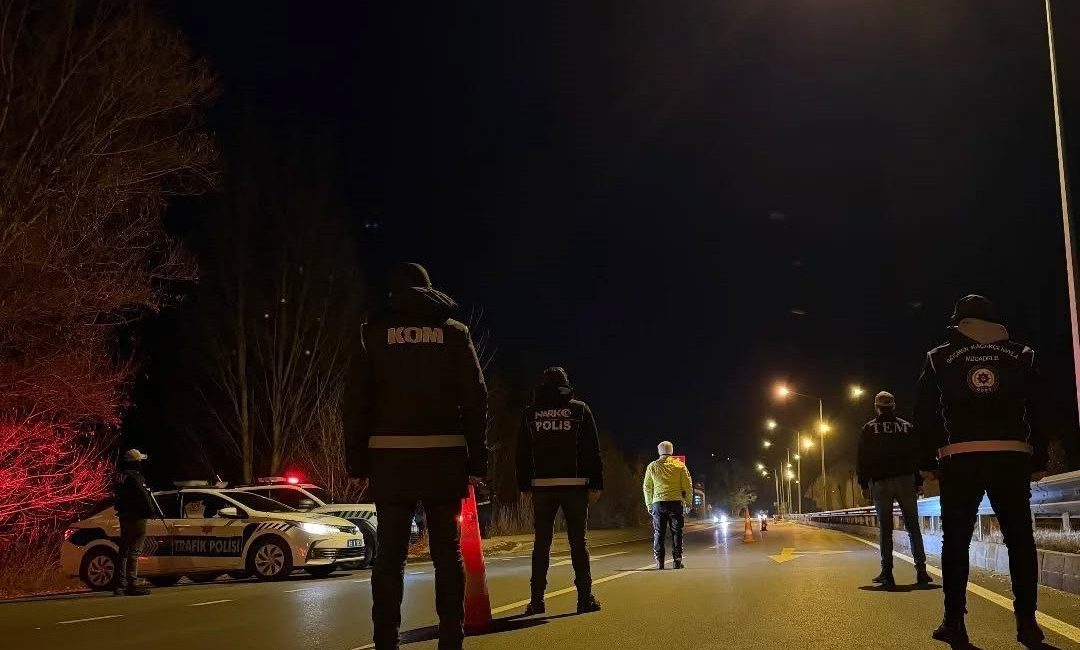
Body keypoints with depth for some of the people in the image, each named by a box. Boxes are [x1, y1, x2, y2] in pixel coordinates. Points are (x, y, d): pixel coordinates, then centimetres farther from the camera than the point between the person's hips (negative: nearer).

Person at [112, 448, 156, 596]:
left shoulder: (119, 477, 16)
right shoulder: (134, 477, -13)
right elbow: (143, 497, -17)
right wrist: (152, 512, -7)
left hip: (124, 517, 9)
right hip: (136, 518, -9)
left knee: (124, 551, 12)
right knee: (134, 551, -9)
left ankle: (120, 585, 14)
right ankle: (132, 585, -11)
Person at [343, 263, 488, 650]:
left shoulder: (374, 332, 9)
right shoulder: (453, 331, 9)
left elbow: (355, 400, 4)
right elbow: (475, 399, 4)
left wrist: (357, 461, 5)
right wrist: (477, 460, 5)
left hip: (389, 455, 0)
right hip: (444, 454, 0)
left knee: (390, 552, 3)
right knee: (447, 550, 7)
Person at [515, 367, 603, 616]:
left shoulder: (531, 413, 8)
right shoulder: (579, 409, 3)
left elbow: (522, 454, 8)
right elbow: (592, 451, 0)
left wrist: (524, 485, 12)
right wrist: (595, 484, 1)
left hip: (542, 485, 1)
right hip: (574, 483, -1)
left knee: (541, 542, 6)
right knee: (578, 541, 4)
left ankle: (537, 600, 4)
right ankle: (585, 598, 1)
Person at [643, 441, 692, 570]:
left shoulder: (652, 466, 8)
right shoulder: (679, 465, 5)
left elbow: (647, 487, 9)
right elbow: (688, 486, 4)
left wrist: (649, 504, 15)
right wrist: (688, 503, 11)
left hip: (658, 502, 1)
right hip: (676, 502, -1)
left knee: (658, 533, 5)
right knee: (676, 532, 6)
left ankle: (659, 562, 0)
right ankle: (677, 560, 1)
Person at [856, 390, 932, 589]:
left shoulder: (869, 429, 4)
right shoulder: (907, 427, 9)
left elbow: (862, 459, 1)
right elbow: (917, 455, 8)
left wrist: (864, 484, 3)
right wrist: (919, 482, 10)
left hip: (880, 483, -1)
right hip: (906, 481, 1)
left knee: (885, 528, 1)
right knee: (913, 526, 5)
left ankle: (887, 573, -4)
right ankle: (921, 570, -3)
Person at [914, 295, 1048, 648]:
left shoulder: (939, 358, 9)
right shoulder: (1021, 356, 13)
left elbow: (926, 415, 5)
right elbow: (1037, 412, 9)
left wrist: (928, 463, 8)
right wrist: (1039, 461, 11)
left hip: (960, 460, -1)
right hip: (1012, 458, 1)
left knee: (956, 540, 3)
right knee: (1019, 539, 8)